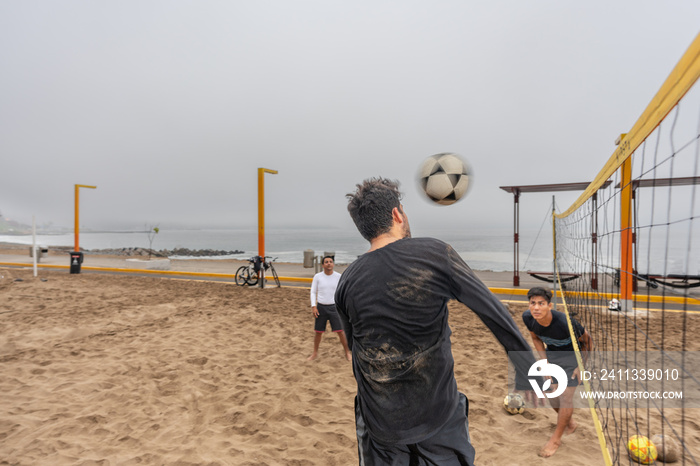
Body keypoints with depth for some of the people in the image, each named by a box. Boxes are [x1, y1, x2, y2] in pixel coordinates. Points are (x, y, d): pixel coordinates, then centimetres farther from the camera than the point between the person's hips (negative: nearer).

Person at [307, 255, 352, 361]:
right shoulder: (317, 277, -2)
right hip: (321, 307, 1)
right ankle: (315, 353, 26)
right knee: (318, 332, 9)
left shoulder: (338, 277, -2)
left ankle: (347, 352, 15)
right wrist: (313, 306, -7)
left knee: (340, 331, -2)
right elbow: (313, 292, 2)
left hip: (334, 307, -1)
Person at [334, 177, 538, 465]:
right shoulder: (435, 254, -15)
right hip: (440, 416, -2)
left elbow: (355, 347, 6)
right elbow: (493, 313, -10)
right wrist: (529, 365, 1)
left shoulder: (347, 281, -7)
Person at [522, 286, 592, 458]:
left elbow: (587, 340, -17)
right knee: (551, 392, 10)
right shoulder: (528, 317, -24)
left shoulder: (565, 323, -38)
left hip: (572, 355, -5)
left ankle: (556, 438, 12)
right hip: (551, 353, 5)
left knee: (565, 396, -8)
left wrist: (581, 366, -13)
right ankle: (569, 423, 41)